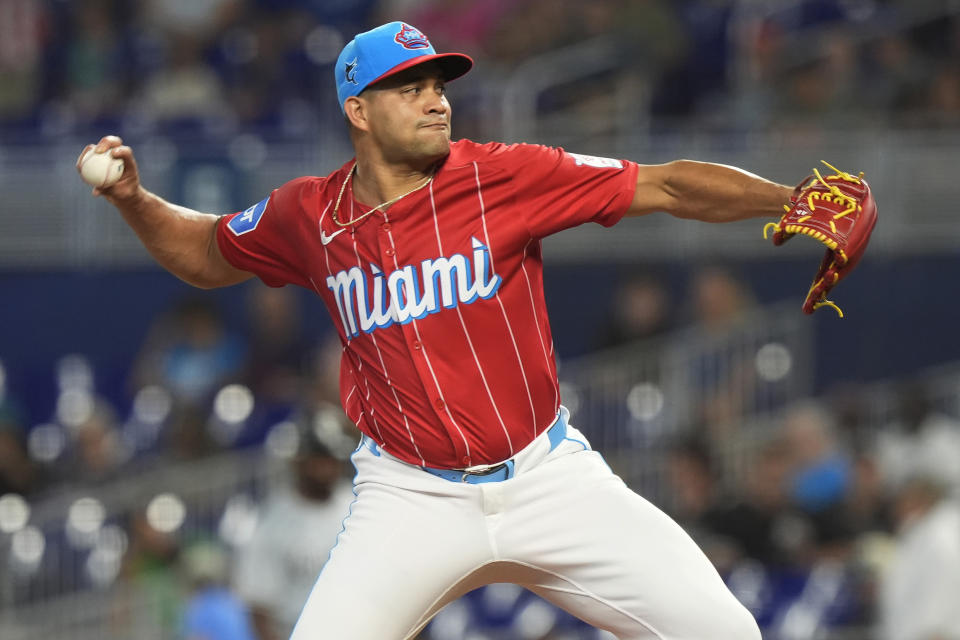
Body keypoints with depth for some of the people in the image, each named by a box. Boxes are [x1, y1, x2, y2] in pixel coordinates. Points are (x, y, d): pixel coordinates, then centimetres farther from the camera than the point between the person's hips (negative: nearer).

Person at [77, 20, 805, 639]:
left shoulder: (503, 176, -9)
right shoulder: (309, 217, -1)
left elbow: (669, 186, -11)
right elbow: (206, 254, 19)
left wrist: (794, 200, -23)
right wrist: (134, 200, 1)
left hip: (547, 475, 0)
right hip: (411, 496, 0)